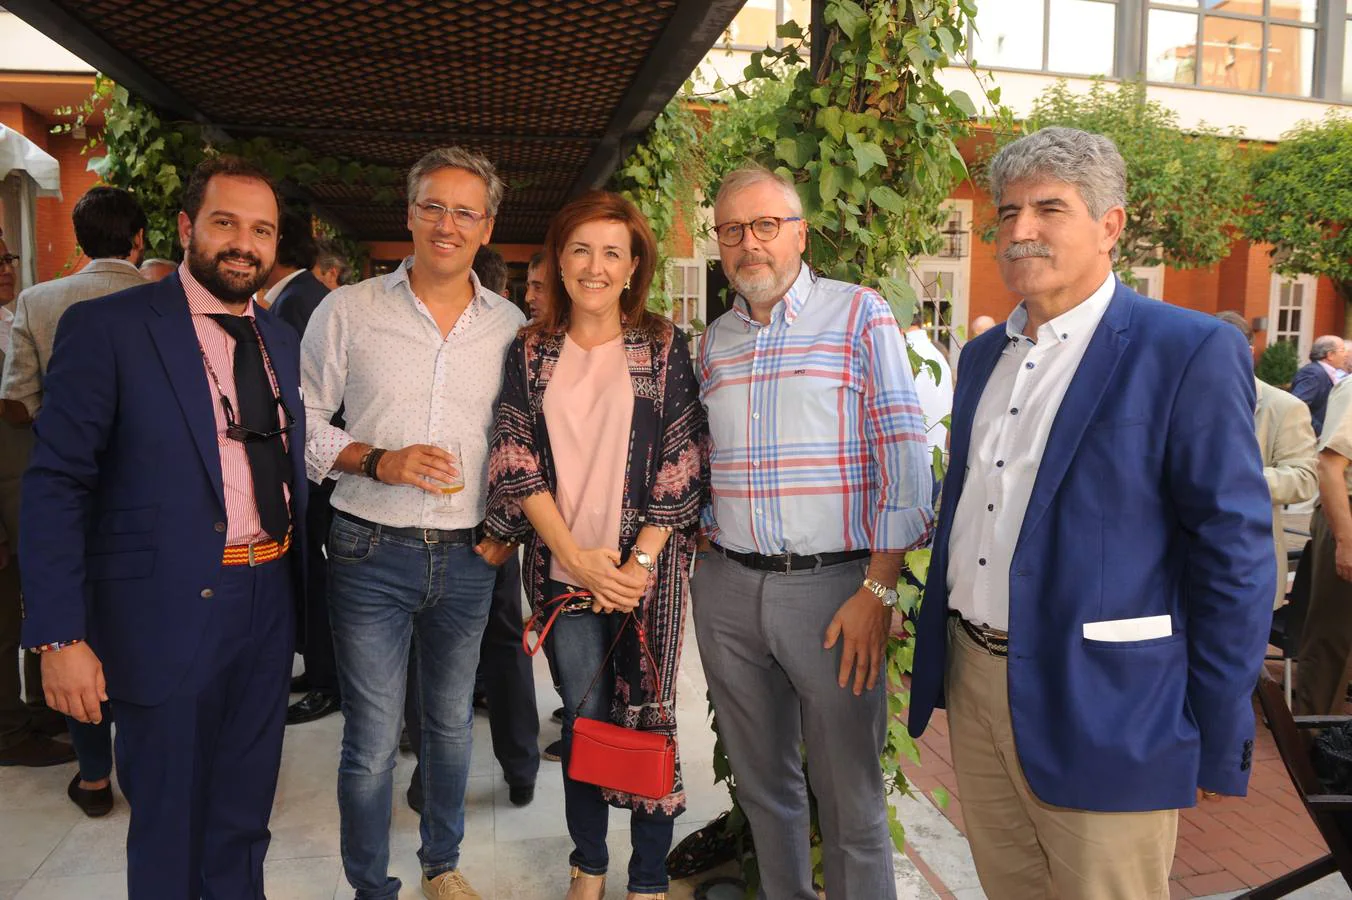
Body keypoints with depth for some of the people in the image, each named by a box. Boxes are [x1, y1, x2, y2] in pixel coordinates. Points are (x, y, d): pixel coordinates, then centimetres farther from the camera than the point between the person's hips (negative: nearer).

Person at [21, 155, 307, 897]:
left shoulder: (280, 340, 9)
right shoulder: (106, 328, -10)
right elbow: (56, 487, -12)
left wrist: (297, 577, 6)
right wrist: (59, 637, -17)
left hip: (269, 604, 5)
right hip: (170, 612, -5)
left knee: (244, 818, 20)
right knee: (169, 828, 14)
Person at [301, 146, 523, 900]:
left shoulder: (512, 326, 4)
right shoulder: (348, 311, -2)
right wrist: (377, 461, -15)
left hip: (468, 557, 3)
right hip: (371, 554, -2)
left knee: (452, 723, 17)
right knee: (373, 743, 4)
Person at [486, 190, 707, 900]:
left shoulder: (664, 347, 0)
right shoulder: (531, 352, 6)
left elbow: (681, 463, -4)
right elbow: (517, 462, 0)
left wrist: (640, 562, -11)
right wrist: (576, 556, -10)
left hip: (646, 568, -1)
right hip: (560, 567, 2)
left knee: (645, 715, 4)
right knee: (584, 715, 10)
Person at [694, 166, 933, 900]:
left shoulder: (860, 315, -3)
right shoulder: (714, 341, 12)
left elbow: (904, 458, -9)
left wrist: (878, 591, -14)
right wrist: (709, 542, 7)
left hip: (831, 584, -4)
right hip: (728, 587, 5)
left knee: (850, 797, 5)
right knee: (762, 782, 18)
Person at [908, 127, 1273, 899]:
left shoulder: (1192, 352, -11)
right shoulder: (986, 354, 10)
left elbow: (1234, 558, -11)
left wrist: (1216, 747, -9)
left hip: (1100, 708, -6)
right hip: (974, 682, 6)